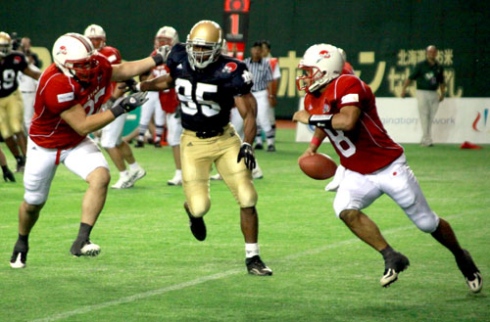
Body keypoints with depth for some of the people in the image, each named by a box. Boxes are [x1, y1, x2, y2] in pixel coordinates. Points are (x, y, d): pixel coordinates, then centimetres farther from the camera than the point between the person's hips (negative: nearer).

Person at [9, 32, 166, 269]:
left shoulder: (97, 66, -18)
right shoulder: (57, 85, -39)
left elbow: (122, 71, 6)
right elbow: (83, 126, -35)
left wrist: (158, 59, -1)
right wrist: (120, 109, -35)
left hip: (76, 143, 5)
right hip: (45, 145, -5)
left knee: (101, 177, -24)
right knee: (33, 203, 14)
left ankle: (81, 241, -24)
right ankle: (21, 244, 45)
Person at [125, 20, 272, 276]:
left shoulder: (229, 72, -18)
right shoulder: (180, 59, -6)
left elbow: (248, 113, -17)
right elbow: (169, 81, 19)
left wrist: (247, 144, -30)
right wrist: (140, 87, 11)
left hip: (225, 139, -1)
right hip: (193, 142, 1)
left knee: (247, 199, -9)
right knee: (200, 207, -8)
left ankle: (252, 258, 6)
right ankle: (193, 210, 32)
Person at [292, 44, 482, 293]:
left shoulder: (347, 86, -24)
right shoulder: (313, 100, 3)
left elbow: (347, 121, -41)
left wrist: (311, 118, -29)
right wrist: (312, 147, 13)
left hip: (389, 167, -7)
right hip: (358, 174, 7)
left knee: (427, 222, 5)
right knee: (345, 210, -24)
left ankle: (461, 258, 31)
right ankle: (391, 257, -13)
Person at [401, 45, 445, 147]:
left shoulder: (439, 67, 11)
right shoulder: (421, 65, -2)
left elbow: (441, 82, 20)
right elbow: (410, 78, -4)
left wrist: (442, 93, 11)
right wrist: (404, 88, -13)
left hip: (434, 94, 5)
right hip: (422, 92, -5)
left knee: (431, 117, 5)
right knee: (424, 116, -9)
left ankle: (424, 140, 11)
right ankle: (427, 140, -12)